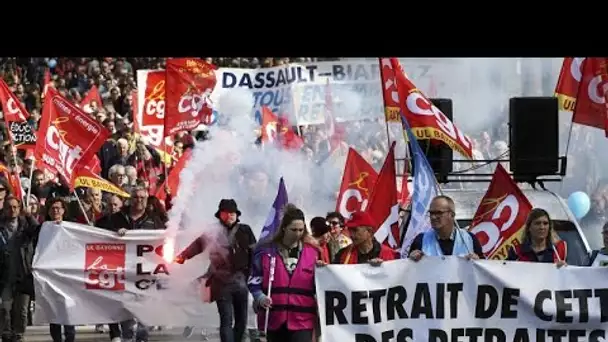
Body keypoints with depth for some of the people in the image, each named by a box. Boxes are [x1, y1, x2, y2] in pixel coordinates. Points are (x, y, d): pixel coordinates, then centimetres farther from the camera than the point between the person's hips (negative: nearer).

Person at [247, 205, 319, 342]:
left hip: (302, 319, -1)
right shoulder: (267, 250, 1)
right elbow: (254, 279, 3)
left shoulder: (312, 251, 5)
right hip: (274, 318, 1)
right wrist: (260, 297, -13)